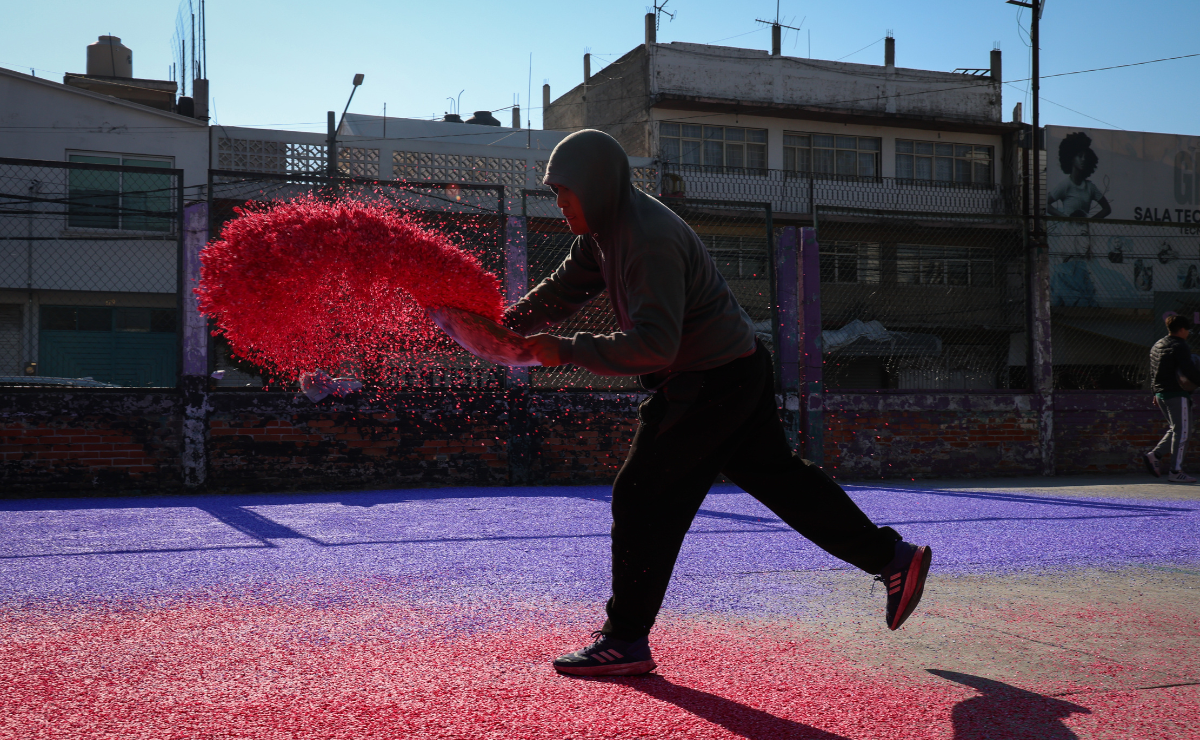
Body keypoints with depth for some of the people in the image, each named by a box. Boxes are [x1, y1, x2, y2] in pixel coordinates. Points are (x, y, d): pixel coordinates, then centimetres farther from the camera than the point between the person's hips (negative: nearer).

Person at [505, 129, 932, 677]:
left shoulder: (651, 240, -25)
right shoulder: (604, 228, 6)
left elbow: (654, 343, -33)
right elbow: (564, 290, 15)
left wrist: (567, 351, -31)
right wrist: (505, 327, 2)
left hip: (714, 382, -10)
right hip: (737, 373, 10)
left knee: (642, 497, -6)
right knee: (775, 474, 17)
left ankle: (626, 641, 3)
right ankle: (892, 558, 26)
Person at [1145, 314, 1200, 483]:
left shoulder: (1157, 345, 15)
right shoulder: (1179, 346, -12)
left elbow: (1153, 372, 20)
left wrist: (1157, 393, 24)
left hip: (1161, 393, 9)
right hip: (1177, 394, -9)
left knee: (1175, 429, 17)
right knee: (1182, 431, -3)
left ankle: (1154, 455, 4)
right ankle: (1176, 471, -2)